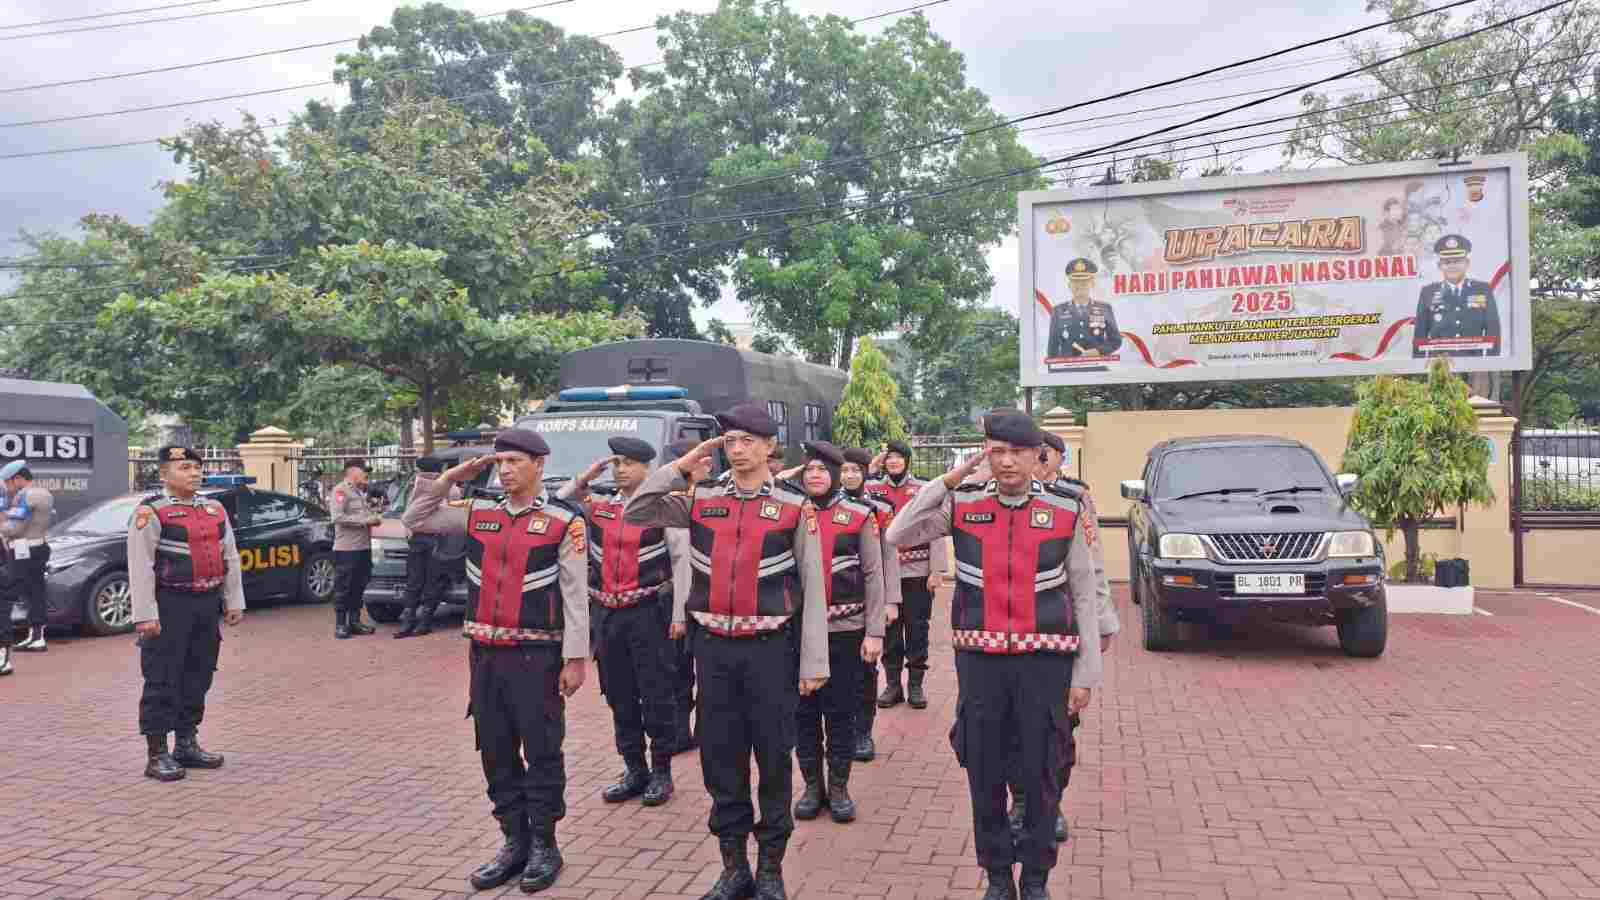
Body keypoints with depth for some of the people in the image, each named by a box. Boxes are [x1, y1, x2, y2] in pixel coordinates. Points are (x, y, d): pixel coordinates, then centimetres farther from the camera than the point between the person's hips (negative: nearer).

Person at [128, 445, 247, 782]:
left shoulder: (215, 509, 12)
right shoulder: (151, 512, -8)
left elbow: (230, 558, 14)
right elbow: (140, 567, -13)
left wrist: (234, 602, 9)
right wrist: (145, 615, -18)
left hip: (207, 603, 7)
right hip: (170, 606, -7)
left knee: (198, 678, 13)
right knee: (162, 682, -1)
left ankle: (187, 745, 25)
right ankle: (157, 755, 6)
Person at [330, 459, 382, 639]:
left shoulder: (360, 491, 20)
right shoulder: (340, 490, -7)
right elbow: (338, 517, -18)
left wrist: (373, 519, 8)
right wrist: (365, 521, -16)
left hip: (363, 547, 8)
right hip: (346, 548, -8)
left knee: (359, 587, 11)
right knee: (343, 588, -3)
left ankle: (354, 621, 19)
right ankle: (340, 625, 2)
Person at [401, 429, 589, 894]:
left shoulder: (564, 520, -7)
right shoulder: (478, 513, 8)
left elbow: (576, 595, -8)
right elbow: (413, 520, 15)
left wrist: (575, 659, -11)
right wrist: (450, 478, 3)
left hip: (537, 656, -5)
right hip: (484, 654, 5)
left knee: (542, 752, 5)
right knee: (496, 752, 13)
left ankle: (544, 845, 19)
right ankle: (514, 842, 27)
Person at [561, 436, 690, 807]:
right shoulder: (597, 506, 9)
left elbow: (681, 561, -6)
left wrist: (678, 613, -10)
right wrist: (584, 478, 0)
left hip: (648, 612, -5)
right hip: (605, 612, 5)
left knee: (656, 694, 3)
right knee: (619, 696, 13)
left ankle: (661, 771, 17)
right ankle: (634, 770, 26)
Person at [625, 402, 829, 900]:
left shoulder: (795, 506, -5)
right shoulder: (701, 500, 4)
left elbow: (813, 589, -4)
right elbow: (635, 514, 2)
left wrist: (813, 663, -6)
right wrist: (681, 466, -4)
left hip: (771, 649, -3)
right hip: (713, 648, 3)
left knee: (774, 759, 7)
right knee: (720, 761, 11)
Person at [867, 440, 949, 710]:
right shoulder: (872, 489, 7)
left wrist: (937, 570, -8)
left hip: (918, 572, -1)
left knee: (917, 627, 5)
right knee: (889, 628, 8)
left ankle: (916, 684, 14)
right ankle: (892, 684, 17)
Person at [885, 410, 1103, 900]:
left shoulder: (1067, 510, -4)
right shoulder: (962, 504, -1)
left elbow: (1084, 596, 0)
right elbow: (897, 536, -8)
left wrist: (1085, 673, -1)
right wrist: (949, 479, -12)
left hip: (1045, 661, -1)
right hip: (979, 660, 1)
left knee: (1041, 773, 10)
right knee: (984, 773, 11)